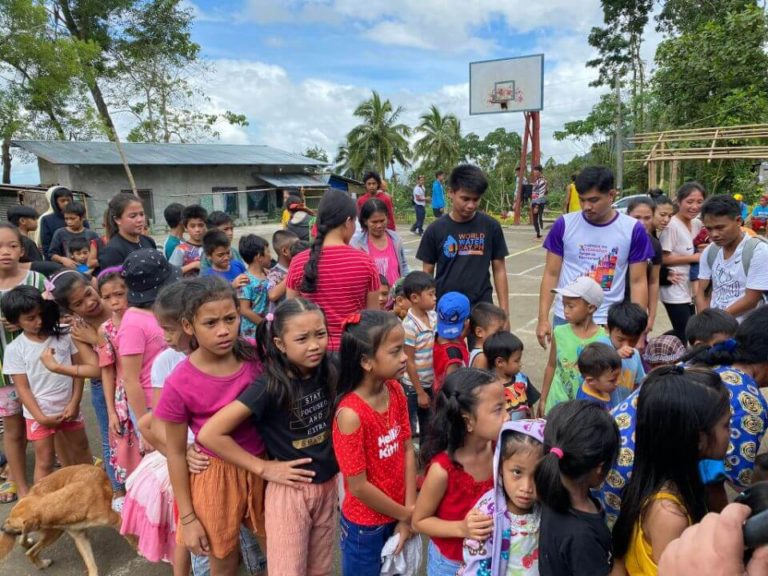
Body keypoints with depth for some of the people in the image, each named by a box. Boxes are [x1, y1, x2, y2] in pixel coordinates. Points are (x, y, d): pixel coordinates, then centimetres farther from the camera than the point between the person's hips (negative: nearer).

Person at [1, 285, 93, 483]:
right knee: (45, 461, 6)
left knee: (81, 449, 19)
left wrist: (75, 403, -8)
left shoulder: (64, 334, -6)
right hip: (40, 412, -2)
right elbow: (22, 388, -8)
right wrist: (40, 417, -14)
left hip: (69, 406, 2)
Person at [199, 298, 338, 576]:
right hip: (290, 490, -5)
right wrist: (264, 468, -17)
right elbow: (210, 434, -24)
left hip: (327, 485, 5)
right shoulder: (270, 387, -23)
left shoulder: (327, 373, -8)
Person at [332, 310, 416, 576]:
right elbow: (358, 486, -21)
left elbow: (407, 449, -4)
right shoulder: (351, 413, -28)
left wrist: (409, 511, -7)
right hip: (365, 525, -5)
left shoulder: (396, 391, -10)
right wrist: (405, 514, -9)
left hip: (395, 517, 5)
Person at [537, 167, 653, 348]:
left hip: (610, 323, 0)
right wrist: (543, 319, -3)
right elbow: (551, 274, 1)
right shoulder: (564, 224, -3)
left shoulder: (633, 230, -3)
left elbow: (638, 282, 1)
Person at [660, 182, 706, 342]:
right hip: (675, 291, -8)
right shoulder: (672, 225, -18)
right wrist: (694, 258, -17)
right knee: (684, 336, -3)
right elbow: (663, 258, -20)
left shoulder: (697, 224, 6)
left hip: (691, 289, 8)